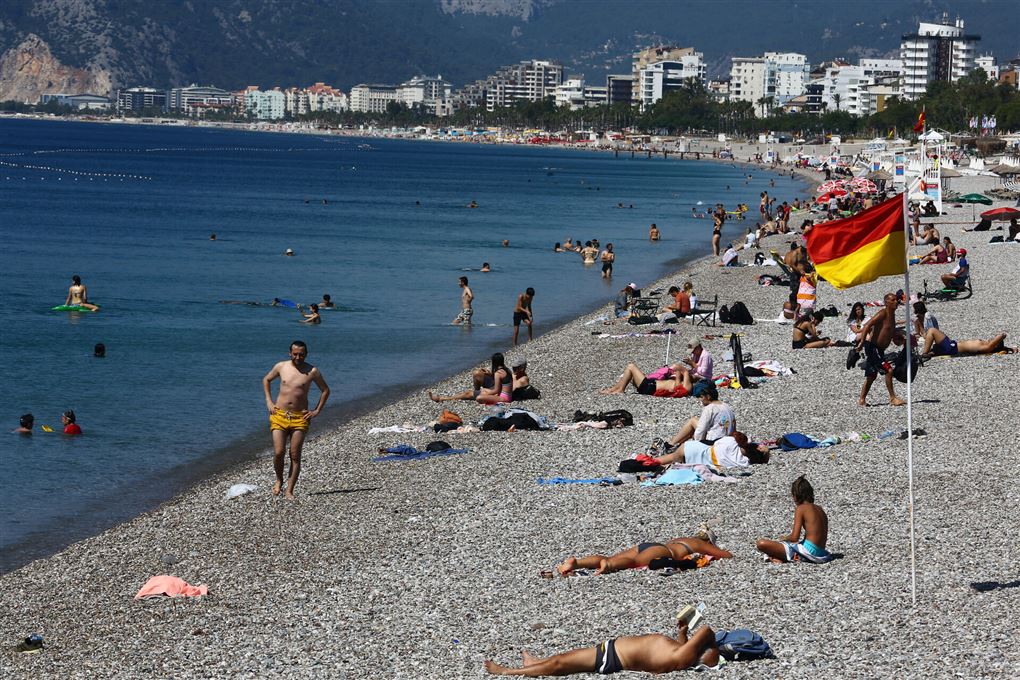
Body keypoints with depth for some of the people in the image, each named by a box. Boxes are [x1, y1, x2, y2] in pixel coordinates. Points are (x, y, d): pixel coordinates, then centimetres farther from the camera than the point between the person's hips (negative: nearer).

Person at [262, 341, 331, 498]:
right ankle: (279, 480, 18)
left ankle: (289, 490, 4)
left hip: (300, 418, -1)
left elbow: (325, 390, 11)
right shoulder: (281, 367, 3)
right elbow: (266, 380, 20)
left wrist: (317, 411, 5)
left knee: (295, 456, -3)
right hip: (279, 415, 1)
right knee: (278, 452, -9)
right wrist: (269, 402, 11)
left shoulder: (312, 371, -1)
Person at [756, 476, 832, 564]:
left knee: (762, 544, -13)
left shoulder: (800, 509, -6)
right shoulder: (820, 509, 15)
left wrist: (784, 538, 10)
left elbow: (794, 538, -12)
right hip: (821, 554, 8)